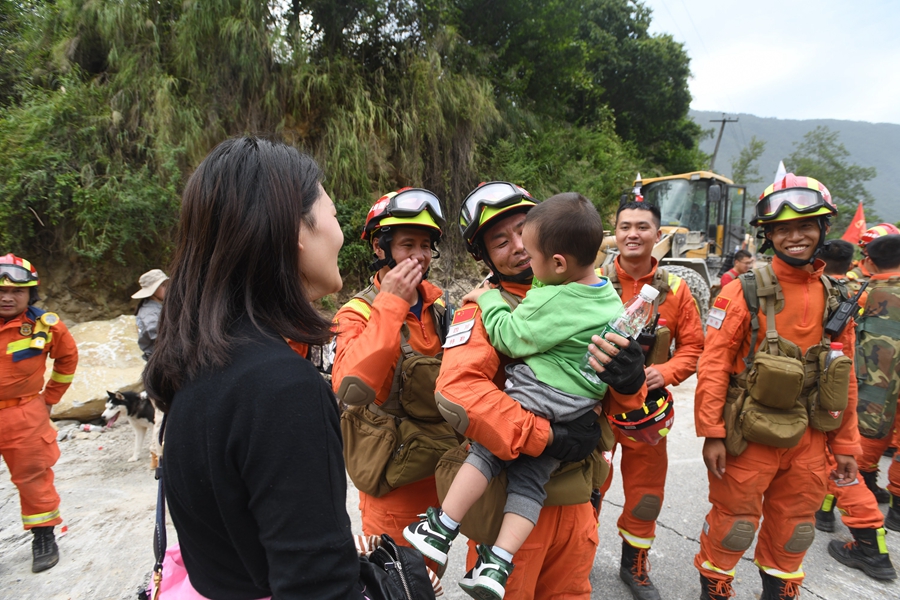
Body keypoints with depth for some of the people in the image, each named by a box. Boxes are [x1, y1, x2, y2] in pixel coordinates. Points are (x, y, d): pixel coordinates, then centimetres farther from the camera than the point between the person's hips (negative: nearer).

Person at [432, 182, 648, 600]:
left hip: (575, 491, 5)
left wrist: (628, 380, -20)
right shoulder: (485, 308, -12)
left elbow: (610, 403, 3)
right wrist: (548, 438, -27)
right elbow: (456, 391, -28)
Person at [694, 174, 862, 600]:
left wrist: (845, 444, 12)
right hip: (749, 436, -5)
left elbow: (846, 378, 11)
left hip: (809, 440, 5)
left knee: (792, 532, 18)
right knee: (733, 525, 8)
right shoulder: (745, 292, -11)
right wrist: (712, 433, -16)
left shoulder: (836, 300, 6)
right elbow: (713, 364, -14)